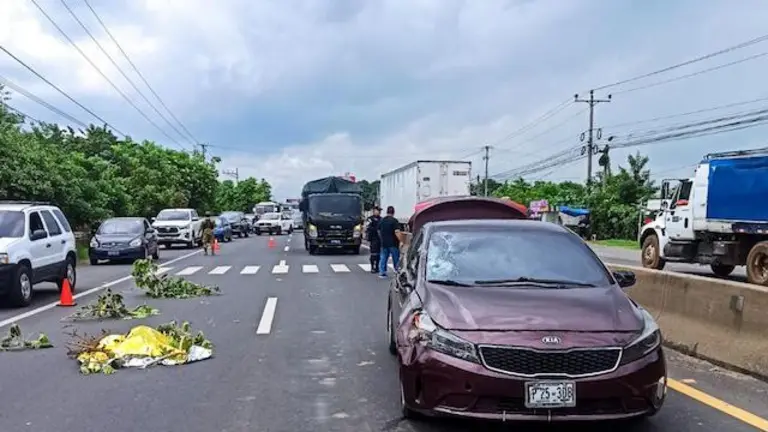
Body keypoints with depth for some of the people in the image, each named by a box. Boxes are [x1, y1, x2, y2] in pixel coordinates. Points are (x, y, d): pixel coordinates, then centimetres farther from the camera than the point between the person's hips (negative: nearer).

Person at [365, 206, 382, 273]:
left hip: (380, 239, 7)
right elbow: (368, 230, -10)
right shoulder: (370, 219, -5)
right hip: (374, 239, -6)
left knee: (379, 254, 9)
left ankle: (377, 267, 16)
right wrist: (368, 240, -16)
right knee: (374, 254, -6)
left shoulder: (381, 219, 15)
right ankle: (373, 268, -2)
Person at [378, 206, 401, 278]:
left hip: (384, 243, 5)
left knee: (383, 258, 9)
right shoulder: (394, 221, -12)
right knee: (396, 259, 4)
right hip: (393, 243, -5)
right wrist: (400, 241, -17)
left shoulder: (381, 221, 10)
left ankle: (382, 273, 6)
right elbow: (397, 232, -20)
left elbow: (379, 232, 19)